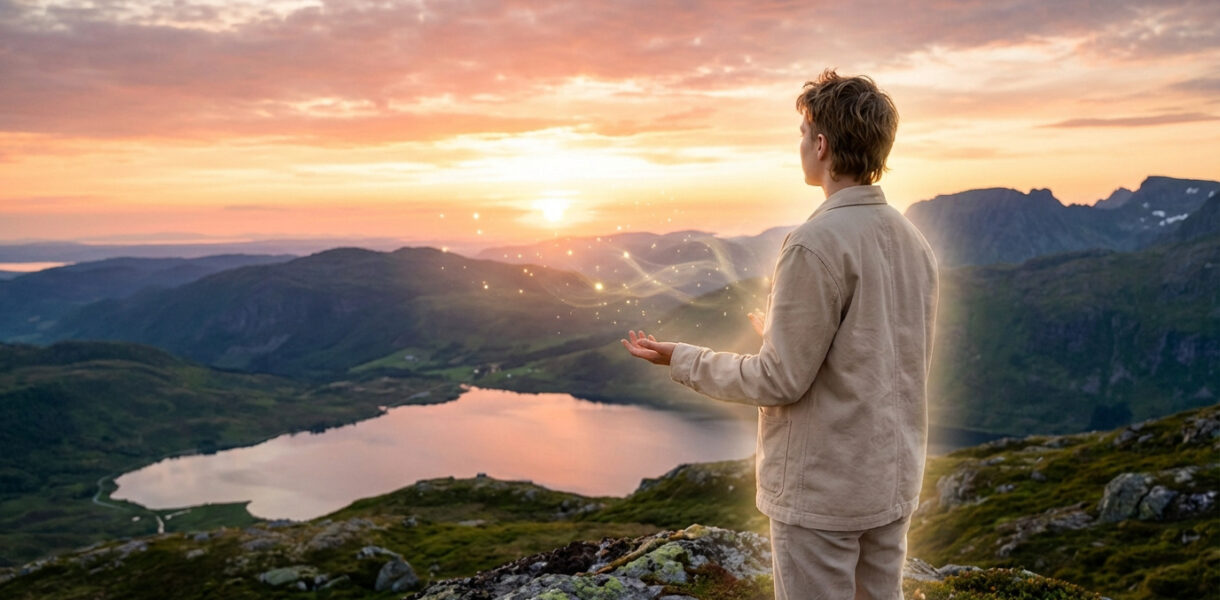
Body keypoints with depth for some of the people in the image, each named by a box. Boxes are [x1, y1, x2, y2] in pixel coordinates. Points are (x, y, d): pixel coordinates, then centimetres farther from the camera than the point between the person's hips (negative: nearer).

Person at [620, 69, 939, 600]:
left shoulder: (816, 244, -21)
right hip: (893, 481, 8)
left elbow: (781, 380, -20)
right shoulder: (915, 242, 5)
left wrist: (682, 360, -6)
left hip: (821, 488, -8)